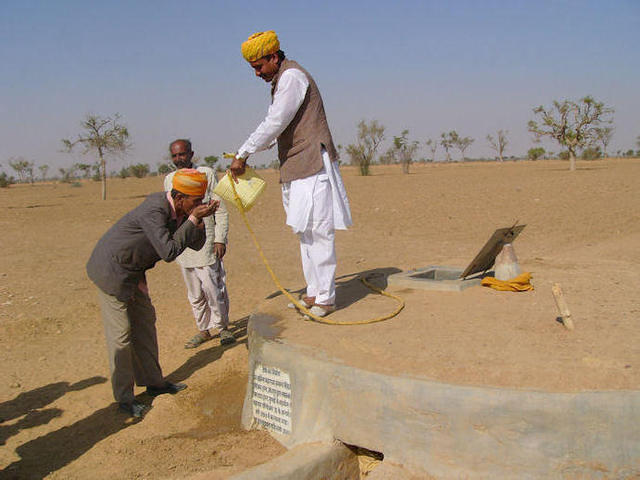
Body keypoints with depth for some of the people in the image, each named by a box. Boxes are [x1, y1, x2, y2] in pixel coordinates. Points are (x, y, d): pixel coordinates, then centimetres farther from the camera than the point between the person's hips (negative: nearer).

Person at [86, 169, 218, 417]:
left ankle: (153, 381, 30)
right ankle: (124, 397, 10)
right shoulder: (154, 211, -29)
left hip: (132, 271, 10)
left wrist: (200, 220, -14)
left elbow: (196, 245, 4)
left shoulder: (177, 210, -1)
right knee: (121, 333, -2)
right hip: (111, 271, -10)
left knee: (145, 321, 16)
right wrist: (193, 219, -30)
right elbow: (169, 252, -33)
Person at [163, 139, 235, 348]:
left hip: (205, 241, -4)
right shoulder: (169, 179, 13)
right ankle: (204, 329, 23)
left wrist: (220, 239, -9)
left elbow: (220, 209, -2)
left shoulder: (206, 174, -1)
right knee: (194, 292, 10)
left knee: (212, 287, -4)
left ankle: (221, 326, 14)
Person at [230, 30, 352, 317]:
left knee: (318, 232, -7)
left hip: (313, 167, -10)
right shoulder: (280, 81, 19)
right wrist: (244, 155, 12)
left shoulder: (292, 76, -11)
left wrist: (243, 154, -14)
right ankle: (313, 293, 22)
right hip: (296, 169, 10)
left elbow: (275, 124, -18)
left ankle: (325, 298, 1)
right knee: (305, 232, 13)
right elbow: (273, 127, 22)